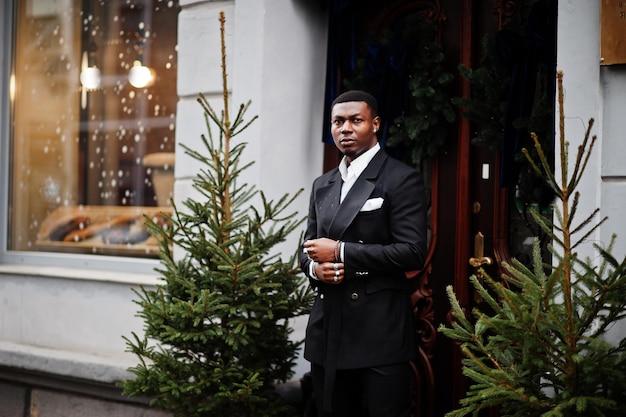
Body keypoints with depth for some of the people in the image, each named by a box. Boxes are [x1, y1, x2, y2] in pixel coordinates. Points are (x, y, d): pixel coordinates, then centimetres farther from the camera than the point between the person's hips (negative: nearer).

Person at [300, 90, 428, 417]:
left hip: (380, 330, -6)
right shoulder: (322, 185, 16)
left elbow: (412, 252, -15)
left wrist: (340, 252, -15)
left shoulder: (401, 179, -6)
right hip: (327, 329, 6)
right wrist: (315, 266, -4)